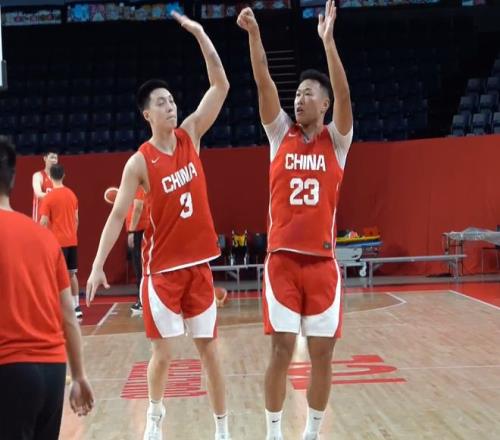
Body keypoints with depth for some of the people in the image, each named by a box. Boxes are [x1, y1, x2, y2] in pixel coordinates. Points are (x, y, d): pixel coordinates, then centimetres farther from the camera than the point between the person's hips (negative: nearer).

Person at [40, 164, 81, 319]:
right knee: (72, 274, 13)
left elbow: (44, 222, -13)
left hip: (58, 242, -5)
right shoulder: (72, 194, 7)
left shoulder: (48, 197, -10)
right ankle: (76, 307, 15)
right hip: (72, 241, 5)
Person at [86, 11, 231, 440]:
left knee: (210, 348, 8)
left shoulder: (190, 135, 1)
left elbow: (221, 86, -2)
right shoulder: (139, 163, -10)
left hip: (198, 262, 3)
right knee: (162, 353, 4)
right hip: (162, 268, -3)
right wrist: (99, 264, -19)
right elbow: (118, 216, -11)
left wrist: (200, 34, -10)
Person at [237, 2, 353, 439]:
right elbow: (263, 83, -5)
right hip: (282, 259, 0)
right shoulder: (281, 134, 6)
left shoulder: (336, 140, 3)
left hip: (322, 260, 0)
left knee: (322, 353, 5)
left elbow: (344, 94, -13)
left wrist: (328, 40, -23)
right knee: (281, 350, -1)